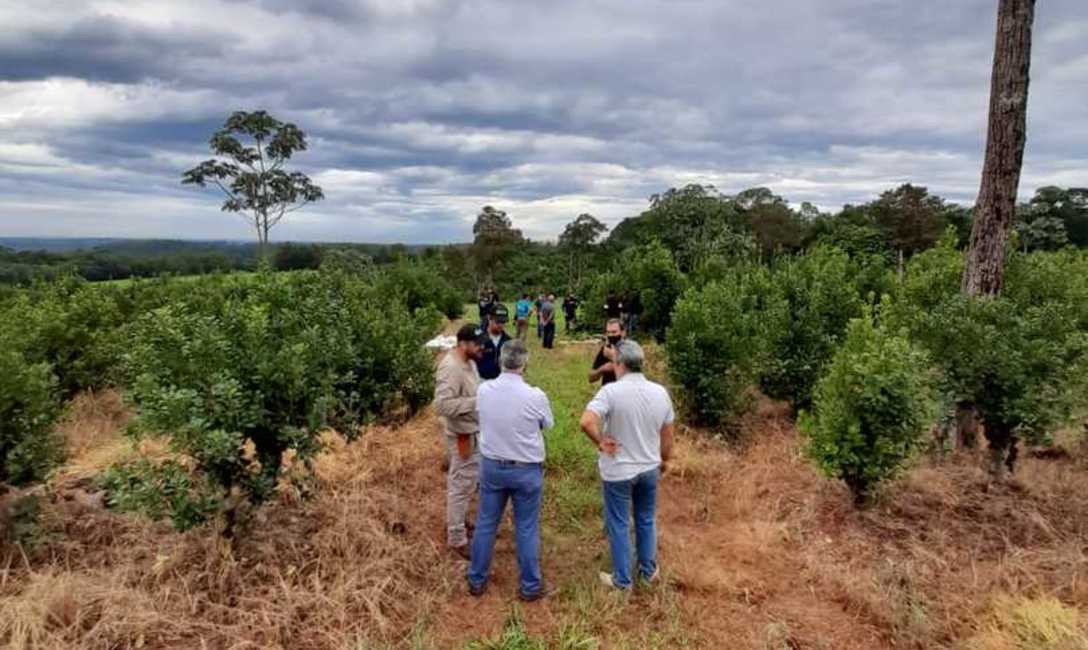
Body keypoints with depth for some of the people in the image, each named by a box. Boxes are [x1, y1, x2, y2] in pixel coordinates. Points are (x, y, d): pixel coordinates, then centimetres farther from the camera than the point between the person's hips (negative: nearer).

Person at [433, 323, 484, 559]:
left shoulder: (468, 361, 3)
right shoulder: (451, 368, -27)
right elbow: (442, 405, -34)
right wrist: (475, 402, -31)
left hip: (471, 431, 10)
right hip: (463, 434, -10)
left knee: (460, 482, 23)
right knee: (462, 485, 1)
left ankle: (456, 522, 41)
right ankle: (456, 539, 14)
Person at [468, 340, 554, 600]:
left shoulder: (484, 390, -11)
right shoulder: (535, 396, -22)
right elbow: (548, 425, -2)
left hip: (491, 466, 3)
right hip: (526, 470, -3)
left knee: (486, 523, 17)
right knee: (526, 529, 12)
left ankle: (476, 580, 33)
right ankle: (529, 586, 26)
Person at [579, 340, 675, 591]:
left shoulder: (611, 391, -22)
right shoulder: (660, 392, -5)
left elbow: (586, 421, -34)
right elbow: (667, 433, 4)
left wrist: (600, 442, -17)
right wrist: (664, 459, 19)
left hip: (618, 470, -5)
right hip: (650, 467, 5)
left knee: (619, 525, 12)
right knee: (646, 521, 23)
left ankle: (622, 579, 25)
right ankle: (648, 570, 38)